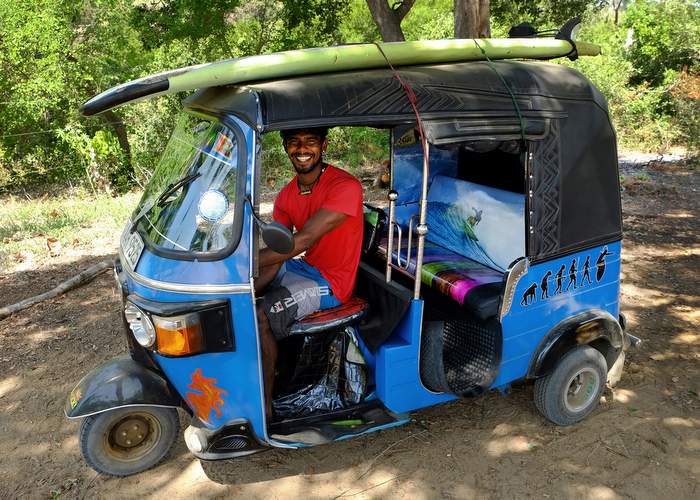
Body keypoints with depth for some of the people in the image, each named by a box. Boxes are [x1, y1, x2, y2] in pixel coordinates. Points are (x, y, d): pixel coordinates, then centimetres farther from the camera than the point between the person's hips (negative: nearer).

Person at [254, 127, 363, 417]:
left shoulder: (345, 186, -22)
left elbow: (302, 241, -29)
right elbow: (274, 255, -3)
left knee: (259, 318, -24)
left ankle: (264, 405, -8)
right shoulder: (286, 196, 3)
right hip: (304, 267, 9)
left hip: (331, 281, -8)